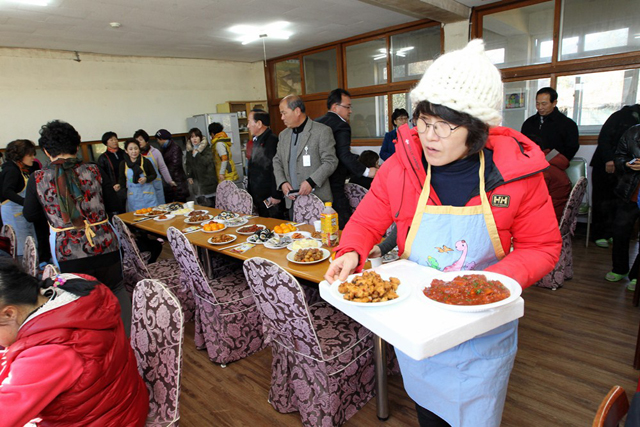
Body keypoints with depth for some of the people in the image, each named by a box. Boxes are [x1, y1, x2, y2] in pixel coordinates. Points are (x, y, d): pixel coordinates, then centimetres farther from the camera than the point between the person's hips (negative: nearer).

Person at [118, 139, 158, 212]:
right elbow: (122, 178, 11)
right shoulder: (123, 164, 1)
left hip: (147, 194, -2)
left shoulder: (146, 162, -7)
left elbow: (154, 175, 2)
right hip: (133, 196, 2)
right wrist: (119, 185, -10)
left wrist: (146, 179, -17)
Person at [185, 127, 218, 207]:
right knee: (201, 204, -2)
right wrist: (189, 176, 10)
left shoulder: (206, 149, -4)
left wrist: (196, 154, -17)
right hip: (196, 180, 4)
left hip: (207, 179, -4)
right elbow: (188, 165, 20)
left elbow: (207, 161, -17)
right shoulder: (189, 150, 12)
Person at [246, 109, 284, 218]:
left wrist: (276, 196, -20)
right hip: (258, 197, 9)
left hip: (269, 198, -9)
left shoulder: (272, 141, -16)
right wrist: (250, 191, 19)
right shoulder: (256, 141, 14)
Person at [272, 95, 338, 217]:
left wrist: (311, 181, -20)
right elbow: (277, 161, 19)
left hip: (317, 199, -5)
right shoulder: (283, 135, 15)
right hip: (292, 200, 5)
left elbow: (330, 162, -9)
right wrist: (282, 182, 1)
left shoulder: (322, 131, -5)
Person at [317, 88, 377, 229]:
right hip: (334, 187, -9)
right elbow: (345, 156, -22)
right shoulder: (341, 126, -12)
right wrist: (366, 171, -18)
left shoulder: (316, 123, 14)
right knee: (344, 226, -1)